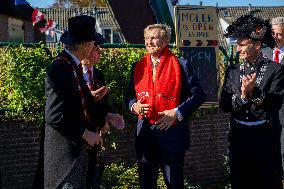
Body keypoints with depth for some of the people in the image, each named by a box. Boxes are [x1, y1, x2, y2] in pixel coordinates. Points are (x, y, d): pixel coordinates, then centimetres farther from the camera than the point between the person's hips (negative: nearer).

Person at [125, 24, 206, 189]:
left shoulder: (181, 65, -4)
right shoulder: (138, 67, 9)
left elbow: (198, 94, -5)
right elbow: (130, 94, 16)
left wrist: (177, 113, -15)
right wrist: (134, 105, -7)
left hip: (172, 133, -4)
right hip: (145, 133, 4)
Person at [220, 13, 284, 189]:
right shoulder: (233, 71, 7)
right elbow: (224, 105, 2)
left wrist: (253, 91, -24)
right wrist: (242, 95, -16)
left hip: (265, 136, -4)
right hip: (239, 136, 4)